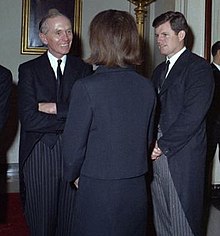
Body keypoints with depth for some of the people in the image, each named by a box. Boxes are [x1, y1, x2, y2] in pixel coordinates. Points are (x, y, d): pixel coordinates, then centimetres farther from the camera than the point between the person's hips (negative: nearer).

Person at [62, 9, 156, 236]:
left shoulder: (86, 87, -18)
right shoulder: (147, 87, -2)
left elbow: (74, 145, -13)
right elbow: (147, 138, 8)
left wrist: (73, 175, 6)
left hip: (98, 191, -5)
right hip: (137, 189, 5)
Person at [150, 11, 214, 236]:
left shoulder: (198, 67, -7)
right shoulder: (159, 70, 18)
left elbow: (193, 116, -16)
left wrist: (163, 146, -12)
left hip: (182, 158, -7)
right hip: (158, 157, 7)